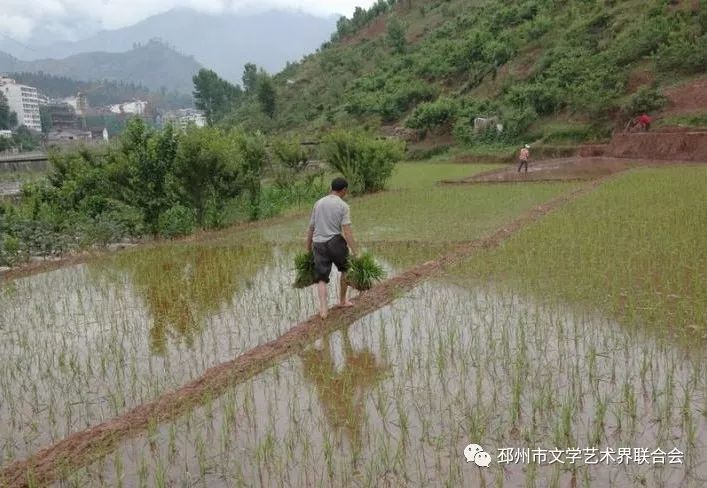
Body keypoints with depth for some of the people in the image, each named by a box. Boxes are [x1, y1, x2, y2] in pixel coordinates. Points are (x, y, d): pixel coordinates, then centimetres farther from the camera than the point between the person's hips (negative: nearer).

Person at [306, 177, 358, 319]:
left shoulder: (318, 203, 9)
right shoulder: (343, 206, -5)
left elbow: (310, 228, 13)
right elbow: (347, 232, -14)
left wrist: (308, 249, 22)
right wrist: (355, 253, -14)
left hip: (319, 244, 3)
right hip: (335, 242, -3)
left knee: (321, 278, 6)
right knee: (346, 268, 22)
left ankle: (323, 308, -8)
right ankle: (342, 300, 29)